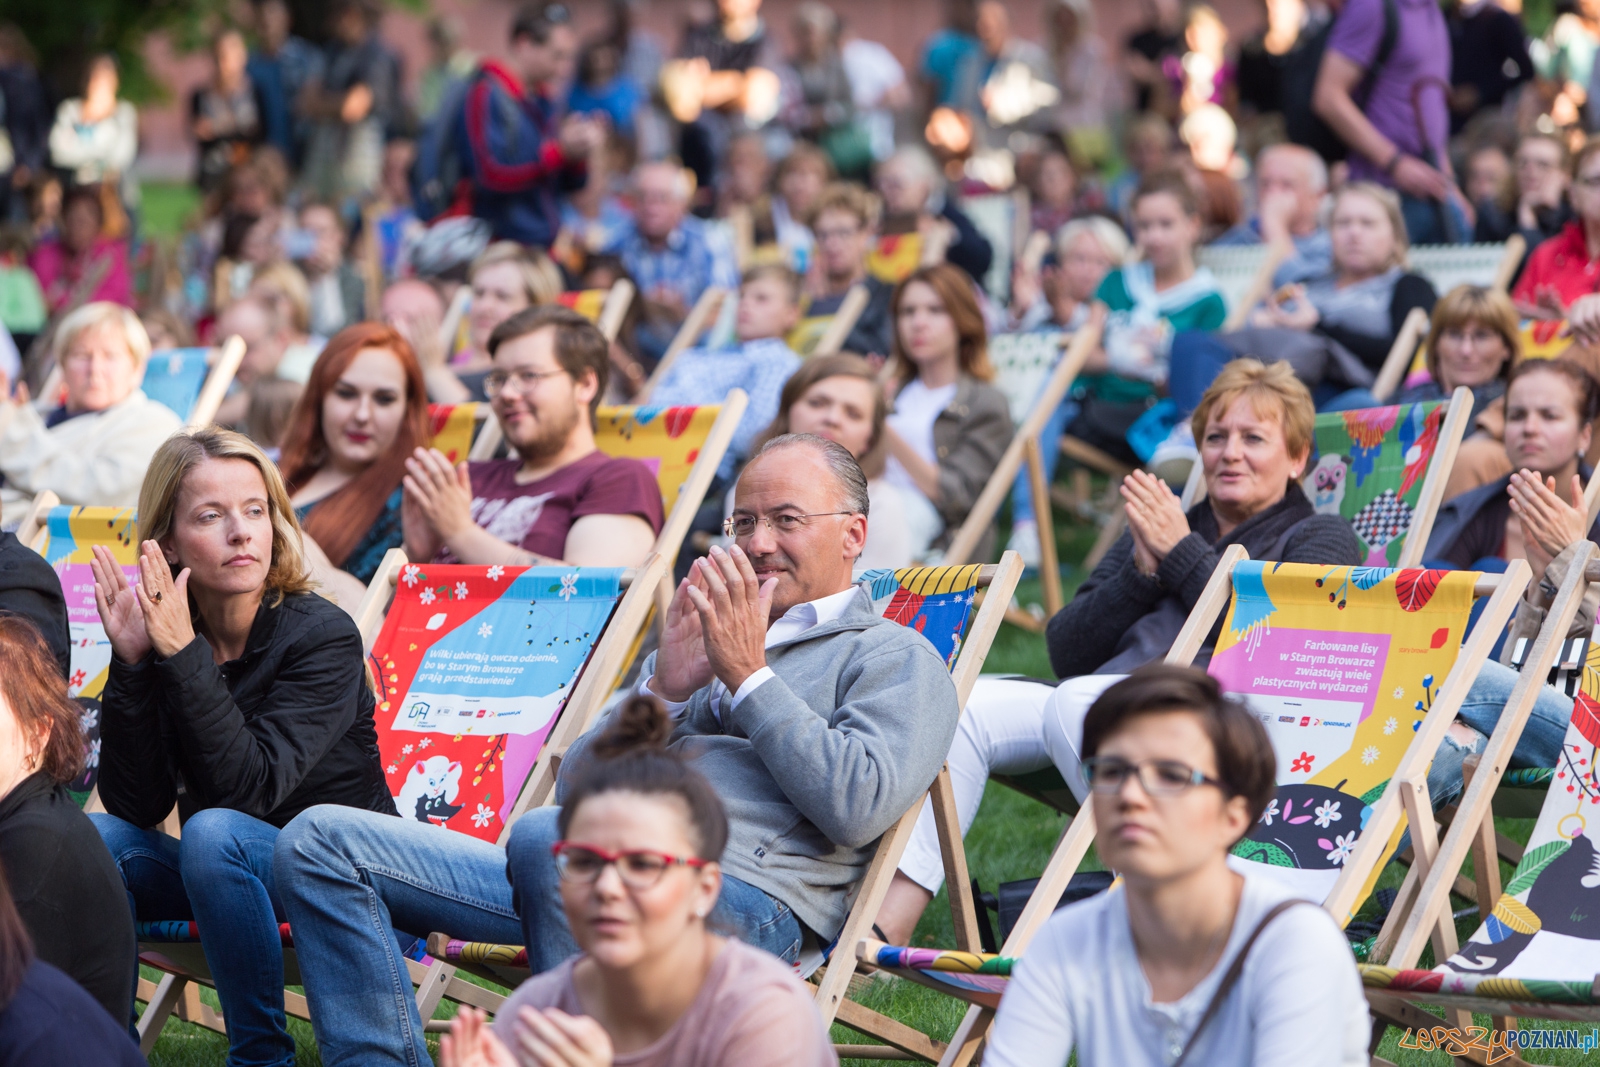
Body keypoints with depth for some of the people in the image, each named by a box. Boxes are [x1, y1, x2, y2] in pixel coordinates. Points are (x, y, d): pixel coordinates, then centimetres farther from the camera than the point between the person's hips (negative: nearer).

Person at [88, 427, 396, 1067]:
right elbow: (135, 805, -10)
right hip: (229, 874, 5)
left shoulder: (324, 636, -15)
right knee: (97, 838, -20)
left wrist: (184, 655, -31)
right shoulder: (158, 634, -4)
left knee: (214, 833, -32)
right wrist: (131, 664, -20)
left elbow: (251, 785, -27)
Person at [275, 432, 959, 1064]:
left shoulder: (895, 658, 12)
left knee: (546, 838, -40)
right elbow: (575, 786, 23)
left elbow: (859, 807, -8)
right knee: (320, 841, -5)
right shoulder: (697, 641, 33)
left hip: (746, 895, -7)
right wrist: (662, 691, 6)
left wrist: (748, 675, -2)